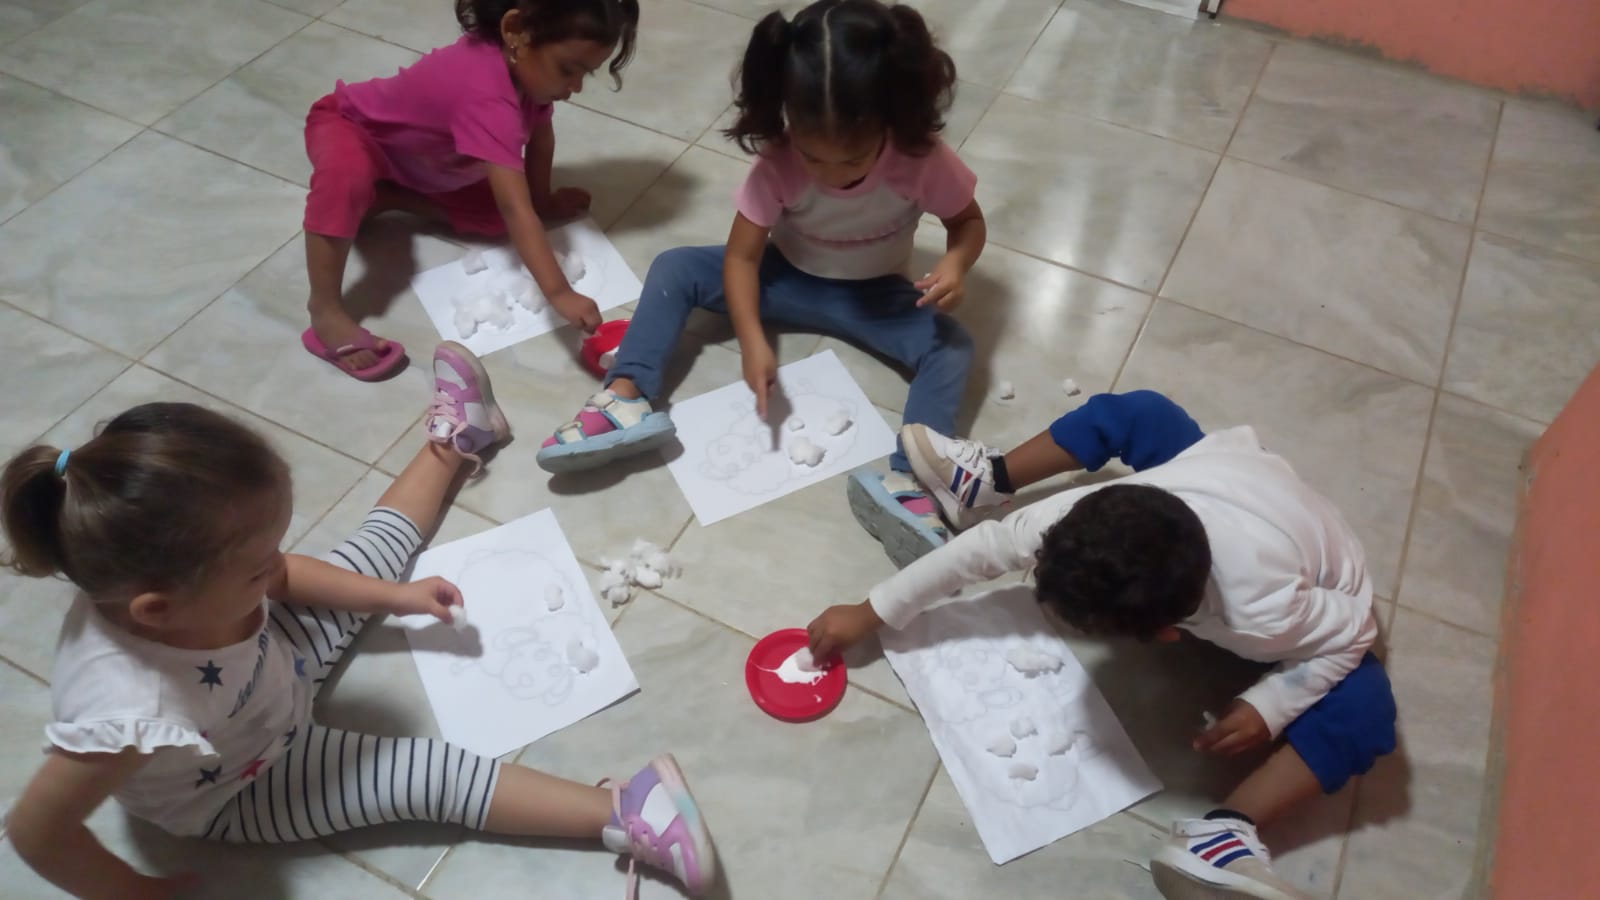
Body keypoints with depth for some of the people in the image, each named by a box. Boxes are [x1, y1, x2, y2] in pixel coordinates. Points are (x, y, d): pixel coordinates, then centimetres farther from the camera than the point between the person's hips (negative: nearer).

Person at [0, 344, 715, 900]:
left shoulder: (170, 581, -31)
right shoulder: (132, 709, -48)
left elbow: (286, 574, -9)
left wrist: (395, 596, -5)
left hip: (272, 664, 6)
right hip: (238, 793, -5)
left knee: (370, 555, 16)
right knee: (432, 775, -15)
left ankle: (453, 439, 39)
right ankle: (624, 814, -13)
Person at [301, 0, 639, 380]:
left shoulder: (515, 58, -20)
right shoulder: (487, 95, -45)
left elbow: (540, 132, -1)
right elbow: (517, 211, -51)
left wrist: (544, 200, 4)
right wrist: (559, 294, -55)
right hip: (350, 127, -8)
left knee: (498, 211, -8)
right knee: (346, 175, -42)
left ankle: (384, 197, 3)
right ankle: (326, 310, -27)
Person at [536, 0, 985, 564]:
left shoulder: (923, 159, -26)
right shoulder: (780, 161, -25)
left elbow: (968, 221, -8)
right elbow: (742, 256, -22)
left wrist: (955, 263, -32)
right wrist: (752, 341, -36)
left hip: (874, 294, -1)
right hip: (789, 277, 1)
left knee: (952, 347, -28)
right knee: (675, 268, -16)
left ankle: (909, 484, -44)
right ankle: (628, 399, -29)